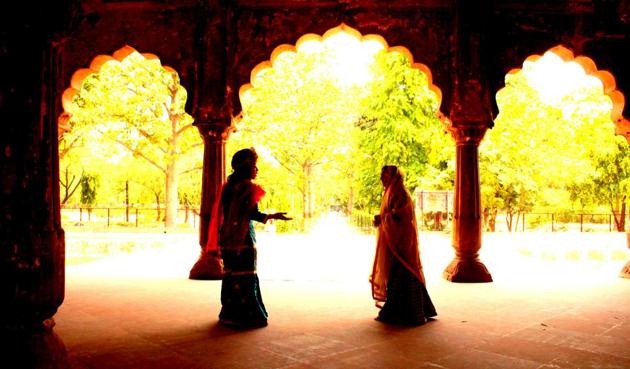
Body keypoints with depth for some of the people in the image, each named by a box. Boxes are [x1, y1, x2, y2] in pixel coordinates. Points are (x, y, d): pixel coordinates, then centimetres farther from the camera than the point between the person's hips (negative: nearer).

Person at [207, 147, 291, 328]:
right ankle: (247, 315, 2)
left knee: (231, 274, 12)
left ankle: (230, 313, 19)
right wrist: (273, 216, -10)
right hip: (244, 237, -7)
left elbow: (223, 212, 14)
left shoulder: (228, 186, 10)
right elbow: (253, 214, -19)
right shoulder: (248, 187, -12)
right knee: (245, 276, -2)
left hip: (227, 238, 7)